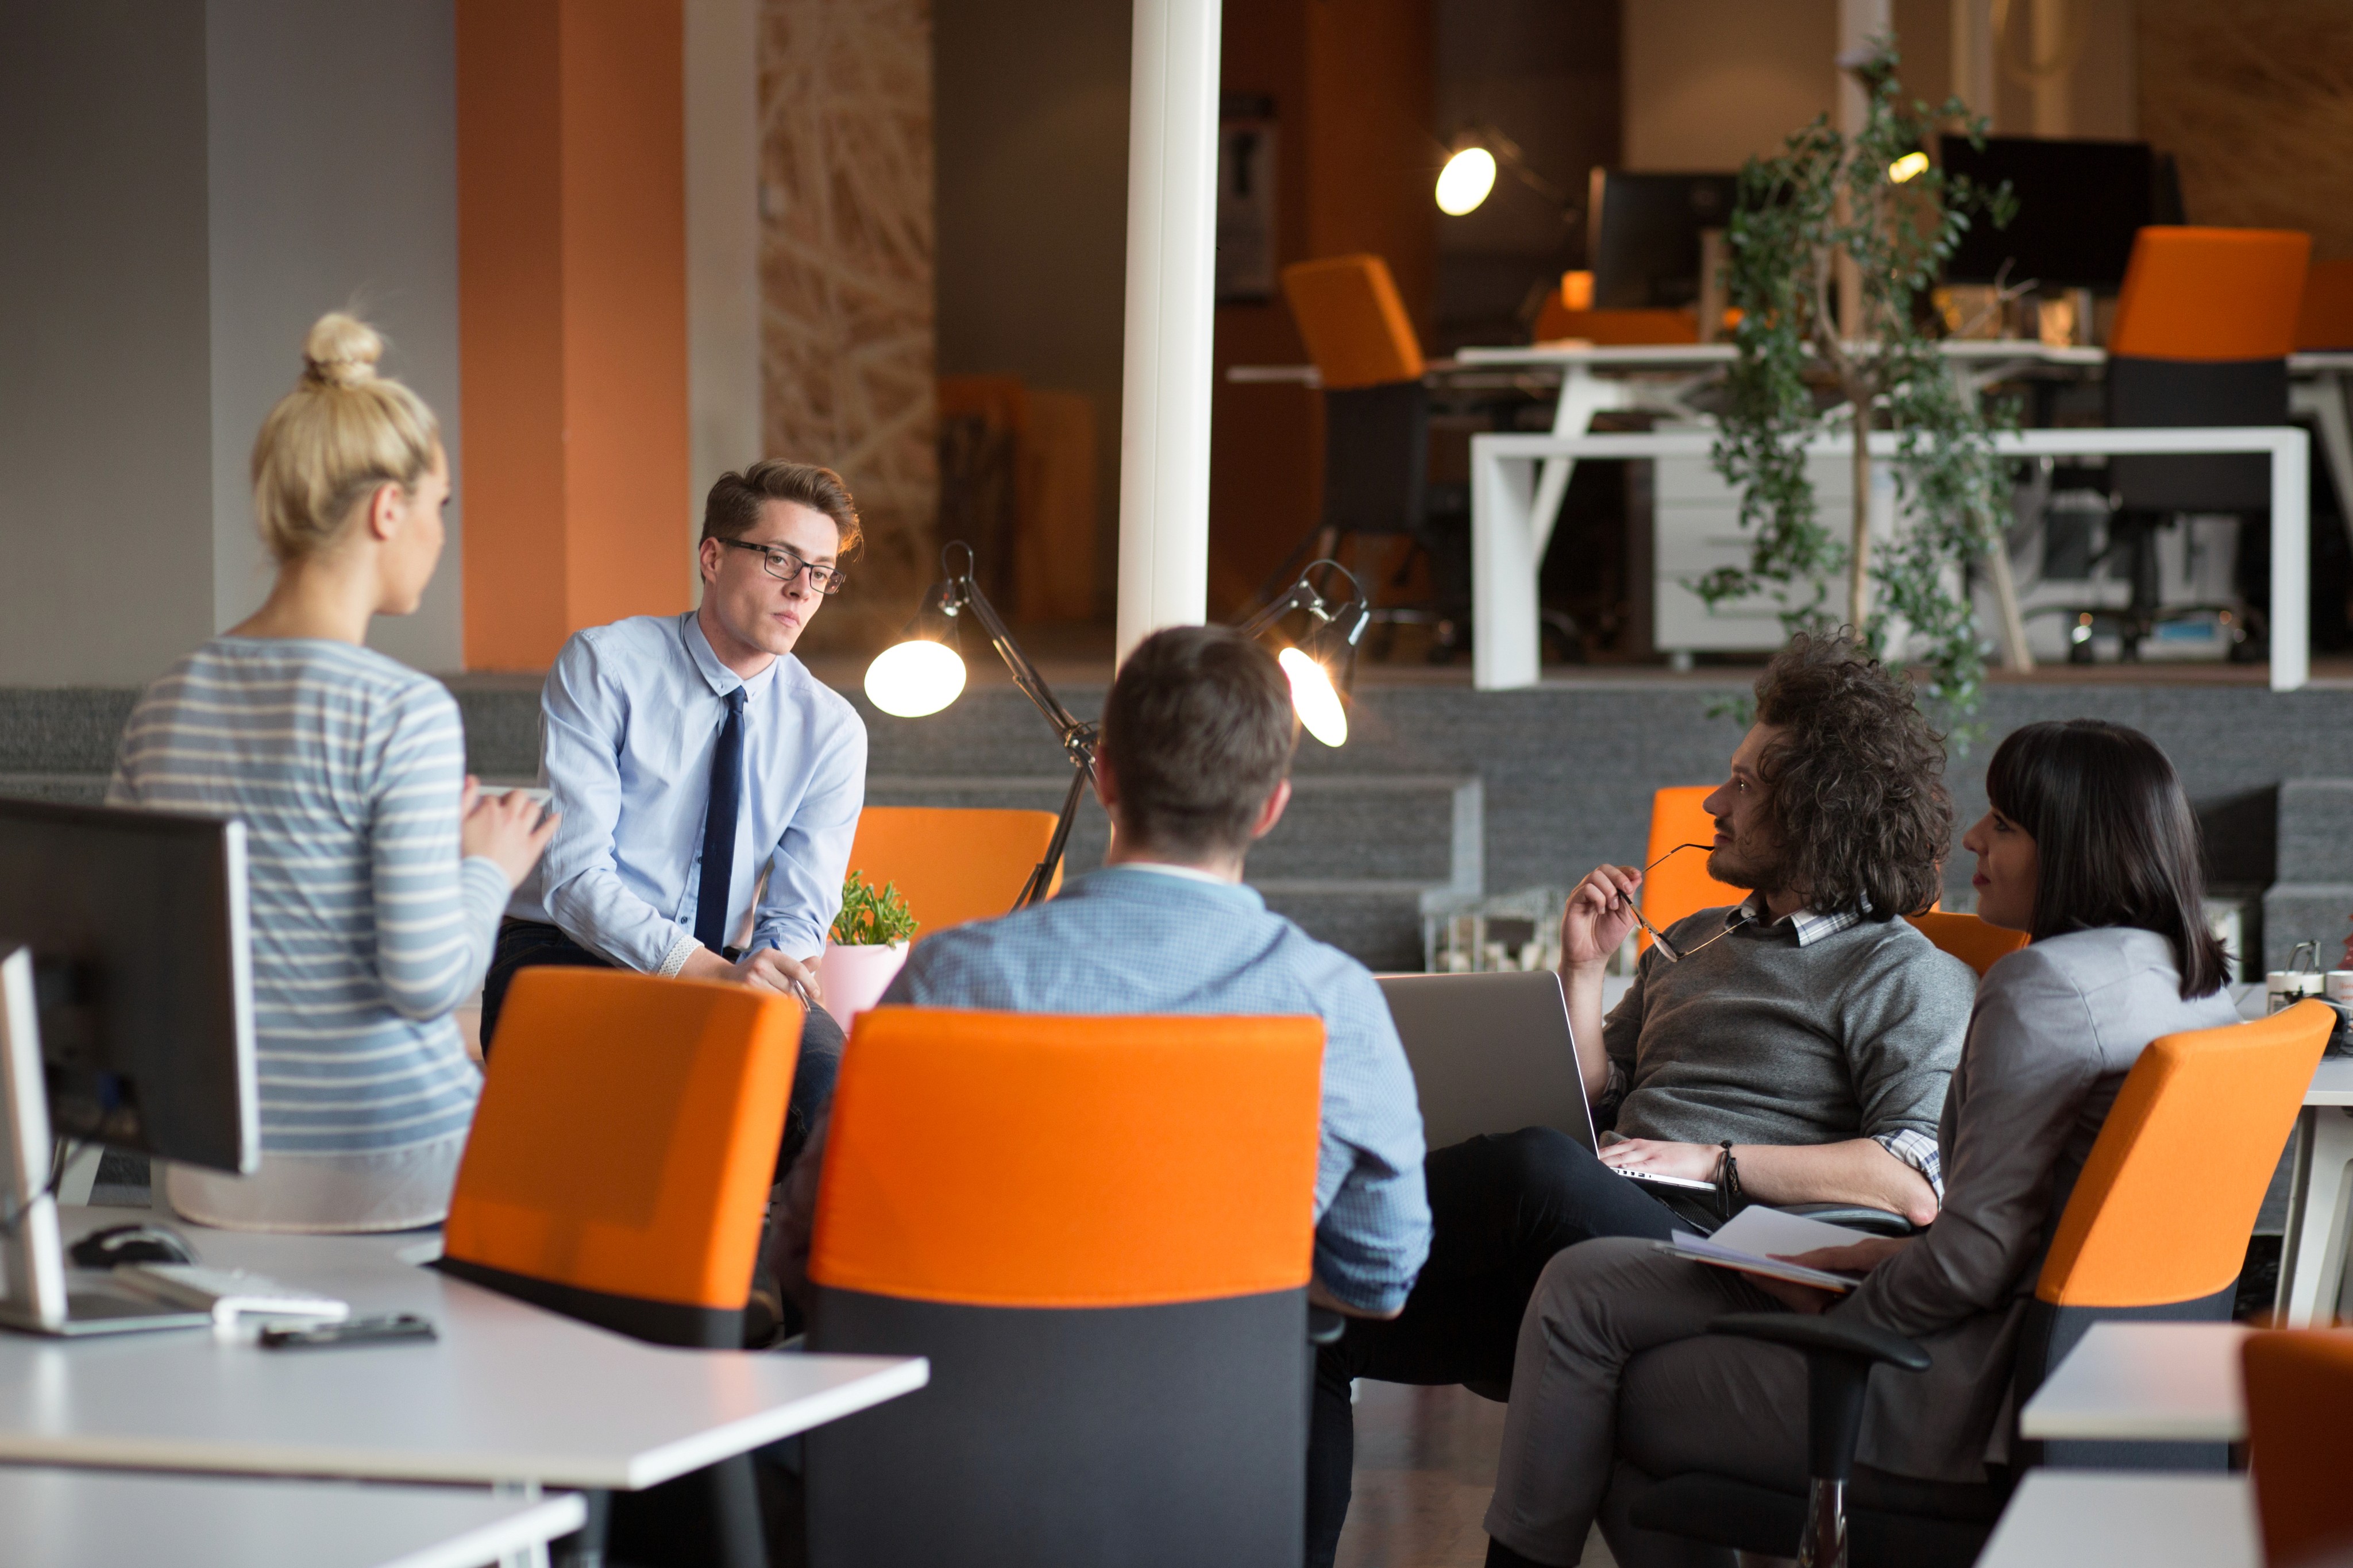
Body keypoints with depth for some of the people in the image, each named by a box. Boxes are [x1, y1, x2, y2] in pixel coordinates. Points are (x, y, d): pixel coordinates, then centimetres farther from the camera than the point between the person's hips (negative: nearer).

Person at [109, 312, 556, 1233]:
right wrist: (486, 870, 2)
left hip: (216, 1182, 7)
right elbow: (429, 978, -18)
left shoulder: (166, 705, 4)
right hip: (389, 1170, -7)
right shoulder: (402, 713, -15)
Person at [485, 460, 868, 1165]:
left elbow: (800, 909, -1)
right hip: (564, 954, -3)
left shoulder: (831, 729, 6)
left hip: (721, 976, 3)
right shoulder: (604, 665, -6)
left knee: (825, 1068, -31)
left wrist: (771, 968, -27)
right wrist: (705, 969, -30)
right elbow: (574, 875, -15)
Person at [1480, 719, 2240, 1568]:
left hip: (1960, 1401, -10)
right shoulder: (2197, 987, 11)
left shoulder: (2041, 986, -19)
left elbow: (1976, 1257, -22)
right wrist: (1911, 1249, 12)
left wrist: (1840, 1317, -5)